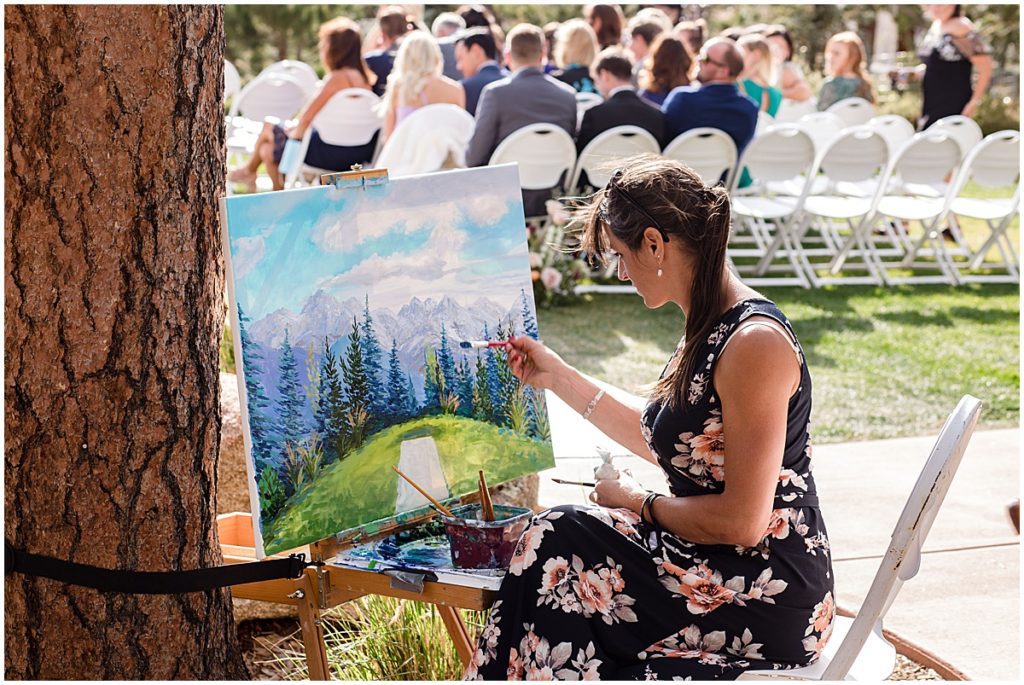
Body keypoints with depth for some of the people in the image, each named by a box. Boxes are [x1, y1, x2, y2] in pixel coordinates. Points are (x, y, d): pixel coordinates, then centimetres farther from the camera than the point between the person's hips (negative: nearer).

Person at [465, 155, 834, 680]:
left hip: (768, 596, -9)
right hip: (716, 567, 9)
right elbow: (663, 441, 23)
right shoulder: (710, 329, 9)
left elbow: (743, 521, -23)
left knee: (558, 543, -16)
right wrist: (558, 377, 23)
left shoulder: (755, 342, -21)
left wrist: (640, 503, -8)